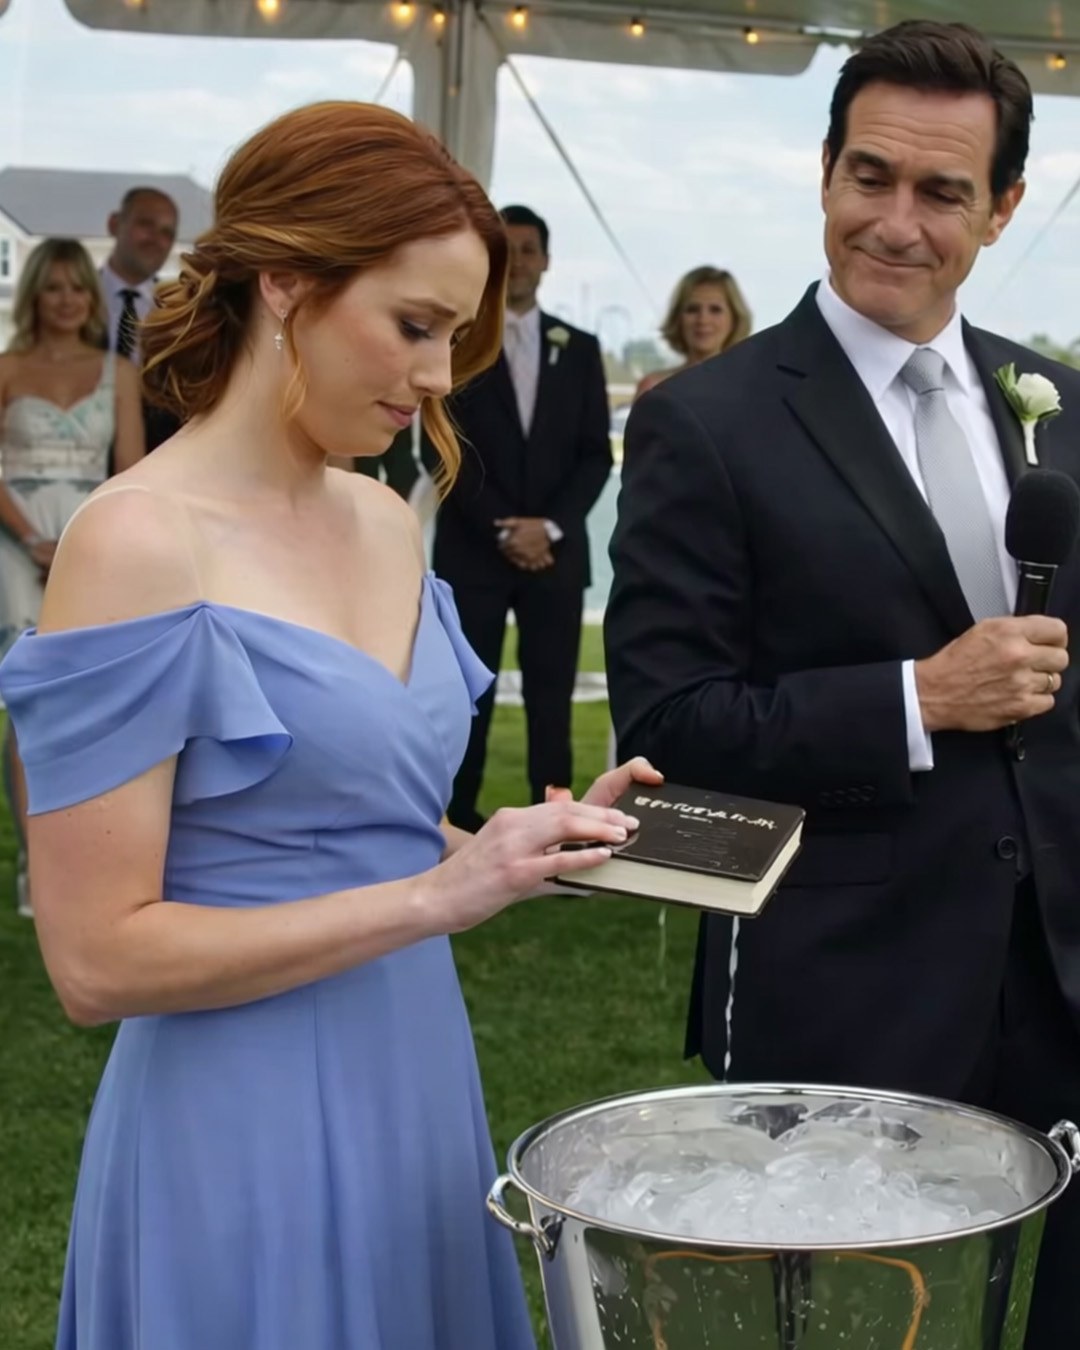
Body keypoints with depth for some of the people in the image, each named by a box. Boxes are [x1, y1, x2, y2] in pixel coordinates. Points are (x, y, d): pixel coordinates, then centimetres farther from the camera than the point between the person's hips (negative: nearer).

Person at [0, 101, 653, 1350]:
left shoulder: (388, 524, 6)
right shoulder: (137, 545, -16)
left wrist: (536, 840, -1)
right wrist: (432, 896, -22)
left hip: (414, 1095, 7)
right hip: (246, 1138, -7)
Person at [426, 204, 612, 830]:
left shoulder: (580, 348, 11)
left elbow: (596, 454, 6)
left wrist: (550, 525, -8)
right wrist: (501, 529, -10)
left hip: (555, 548, 2)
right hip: (473, 547, -2)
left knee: (552, 695, 1)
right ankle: (460, 819, 6)